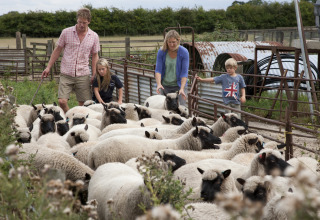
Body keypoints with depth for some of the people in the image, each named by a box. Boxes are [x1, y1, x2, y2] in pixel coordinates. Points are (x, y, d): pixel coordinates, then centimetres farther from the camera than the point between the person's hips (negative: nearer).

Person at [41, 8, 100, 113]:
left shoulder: (94, 36, 4)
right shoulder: (66, 32, 0)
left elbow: (95, 56, 12)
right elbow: (57, 50, 8)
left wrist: (94, 75, 6)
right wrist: (48, 67, 6)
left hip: (83, 75, 1)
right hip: (66, 74, -1)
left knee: (84, 104, -1)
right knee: (62, 101, -13)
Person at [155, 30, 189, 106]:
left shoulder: (184, 52, -10)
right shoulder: (161, 52, -5)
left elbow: (184, 72, -13)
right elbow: (158, 69, -8)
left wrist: (182, 89, -24)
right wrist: (158, 84, -24)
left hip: (178, 85, -2)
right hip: (164, 85, 2)